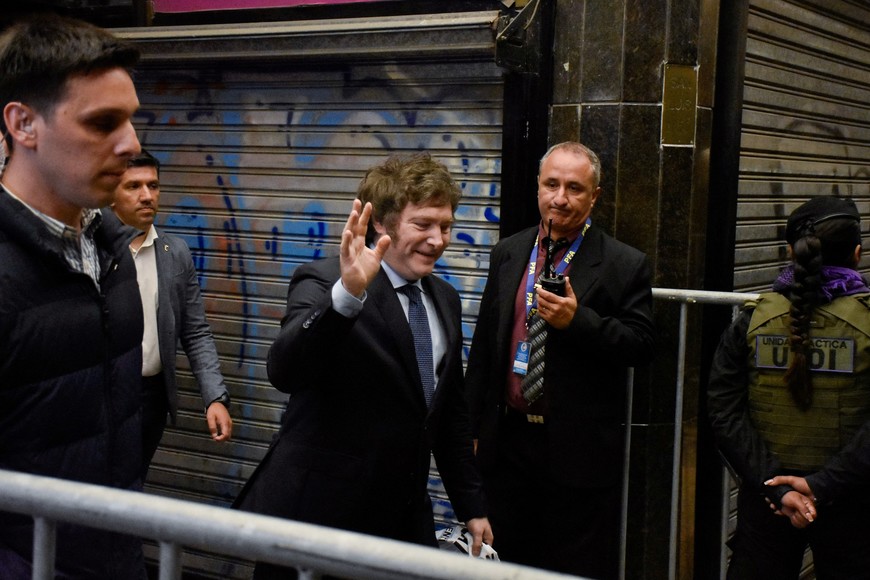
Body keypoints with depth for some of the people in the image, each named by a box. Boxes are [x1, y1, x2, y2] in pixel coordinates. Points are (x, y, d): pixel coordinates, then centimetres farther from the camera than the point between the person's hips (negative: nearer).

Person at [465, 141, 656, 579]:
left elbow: (642, 345, -8)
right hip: (507, 440, 4)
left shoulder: (625, 265, -4)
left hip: (579, 452, -4)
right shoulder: (507, 254, 9)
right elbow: (484, 345, 12)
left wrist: (577, 320, -22)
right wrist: (472, 426, 10)